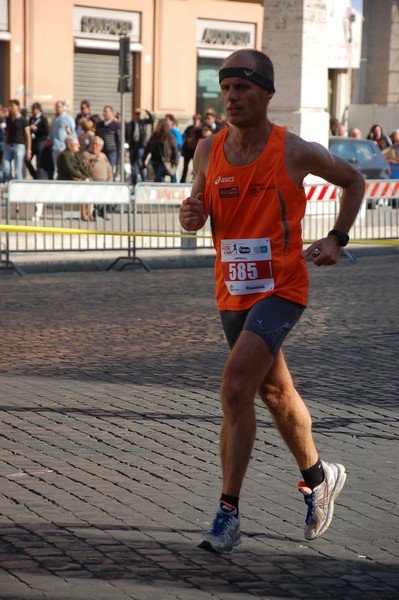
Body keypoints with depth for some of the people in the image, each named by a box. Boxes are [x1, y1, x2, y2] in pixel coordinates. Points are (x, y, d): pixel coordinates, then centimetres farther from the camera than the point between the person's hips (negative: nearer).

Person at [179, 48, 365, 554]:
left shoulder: (296, 152, -10)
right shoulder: (208, 150, 1)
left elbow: (353, 180, 7)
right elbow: (200, 210, 13)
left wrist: (337, 238, 0)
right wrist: (192, 216, -11)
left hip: (280, 289, -6)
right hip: (233, 292, 6)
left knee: (235, 389, -20)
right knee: (274, 391, 19)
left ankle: (228, 512, -11)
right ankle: (318, 477, 42)